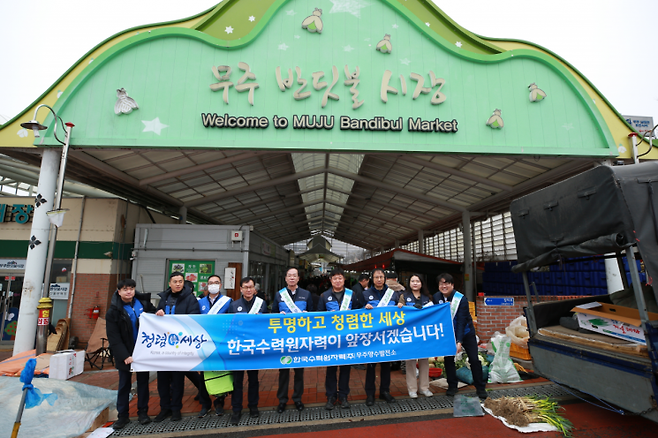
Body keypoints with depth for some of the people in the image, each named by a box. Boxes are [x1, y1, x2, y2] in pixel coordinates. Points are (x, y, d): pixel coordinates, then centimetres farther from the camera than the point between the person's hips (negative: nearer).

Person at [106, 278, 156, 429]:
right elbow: (113, 338, -10)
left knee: (143, 382, 11)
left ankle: (143, 411, 24)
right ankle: (123, 415, 24)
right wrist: (124, 356, -18)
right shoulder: (113, 311, -7)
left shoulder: (143, 303, 0)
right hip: (125, 354, -2)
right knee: (124, 384, 10)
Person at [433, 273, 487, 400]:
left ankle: (481, 388, 12)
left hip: (466, 332, -3)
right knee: (448, 359, 1)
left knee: (474, 359, -3)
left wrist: (459, 342, -30)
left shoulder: (461, 299, -24)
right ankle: (452, 386, 17)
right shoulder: (437, 297, -12)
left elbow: (461, 322, -26)